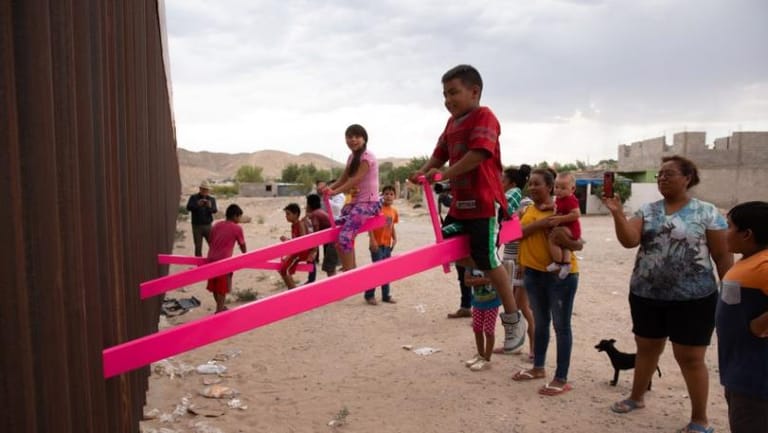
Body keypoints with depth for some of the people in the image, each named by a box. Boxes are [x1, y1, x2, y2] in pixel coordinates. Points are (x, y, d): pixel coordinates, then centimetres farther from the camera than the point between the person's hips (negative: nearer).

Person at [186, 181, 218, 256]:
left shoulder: (212, 199, 6)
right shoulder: (193, 197, 3)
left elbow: (215, 210, -8)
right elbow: (188, 207, -12)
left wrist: (210, 207, -31)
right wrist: (197, 204, -29)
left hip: (208, 225, 1)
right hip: (196, 226, -1)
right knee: (198, 247, 3)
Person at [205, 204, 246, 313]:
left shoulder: (217, 225, 14)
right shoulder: (237, 228, -2)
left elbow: (211, 242, 18)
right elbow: (242, 245, 7)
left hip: (211, 259, 6)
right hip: (223, 261, -6)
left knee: (215, 286, 17)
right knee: (222, 288, 2)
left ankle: (220, 307, 34)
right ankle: (219, 311, 3)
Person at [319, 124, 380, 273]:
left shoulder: (367, 157, -12)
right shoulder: (352, 157, 15)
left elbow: (356, 180, -22)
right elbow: (343, 179, 12)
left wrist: (334, 192, -27)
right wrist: (329, 188, -6)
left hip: (369, 202, -9)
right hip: (355, 201, 9)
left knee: (345, 236, -22)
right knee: (338, 236, 4)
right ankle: (351, 268, 16)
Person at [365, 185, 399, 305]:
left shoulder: (394, 211, 9)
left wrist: (395, 239, 2)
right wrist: (372, 240, -19)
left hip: (387, 245, 6)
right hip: (377, 244, -6)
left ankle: (386, 295, 21)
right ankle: (369, 295, 5)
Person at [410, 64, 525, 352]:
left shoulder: (484, 117, -13)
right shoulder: (452, 123, 14)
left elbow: (478, 154, -26)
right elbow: (440, 154, 11)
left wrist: (446, 174, -32)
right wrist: (424, 171, -8)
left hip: (485, 202, -9)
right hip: (460, 202, 9)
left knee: (487, 260, -6)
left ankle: (514, 319, 12)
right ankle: (497, 273, 27)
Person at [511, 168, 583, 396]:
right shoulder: (527, 210, 8)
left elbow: (579, 244, -11)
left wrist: (563, 238, -30)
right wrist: (540, 224, -22)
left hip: (561, 274, -6)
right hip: (533, 272, 6)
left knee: (561, 325, 0)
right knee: (540, 322, 19)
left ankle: (561, 379, 7)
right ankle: (538, 368, 34)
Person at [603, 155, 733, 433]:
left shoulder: (707, 213, -5)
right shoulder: (647, 211, 4)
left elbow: (723, 257, -4)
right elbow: (629, 240, -10)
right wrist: (616, 212, -24)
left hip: (692, 298, -4)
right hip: (646, 295, 4)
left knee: (690, 358, 4)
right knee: (647, 348, 19)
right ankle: (636, 397, 39)